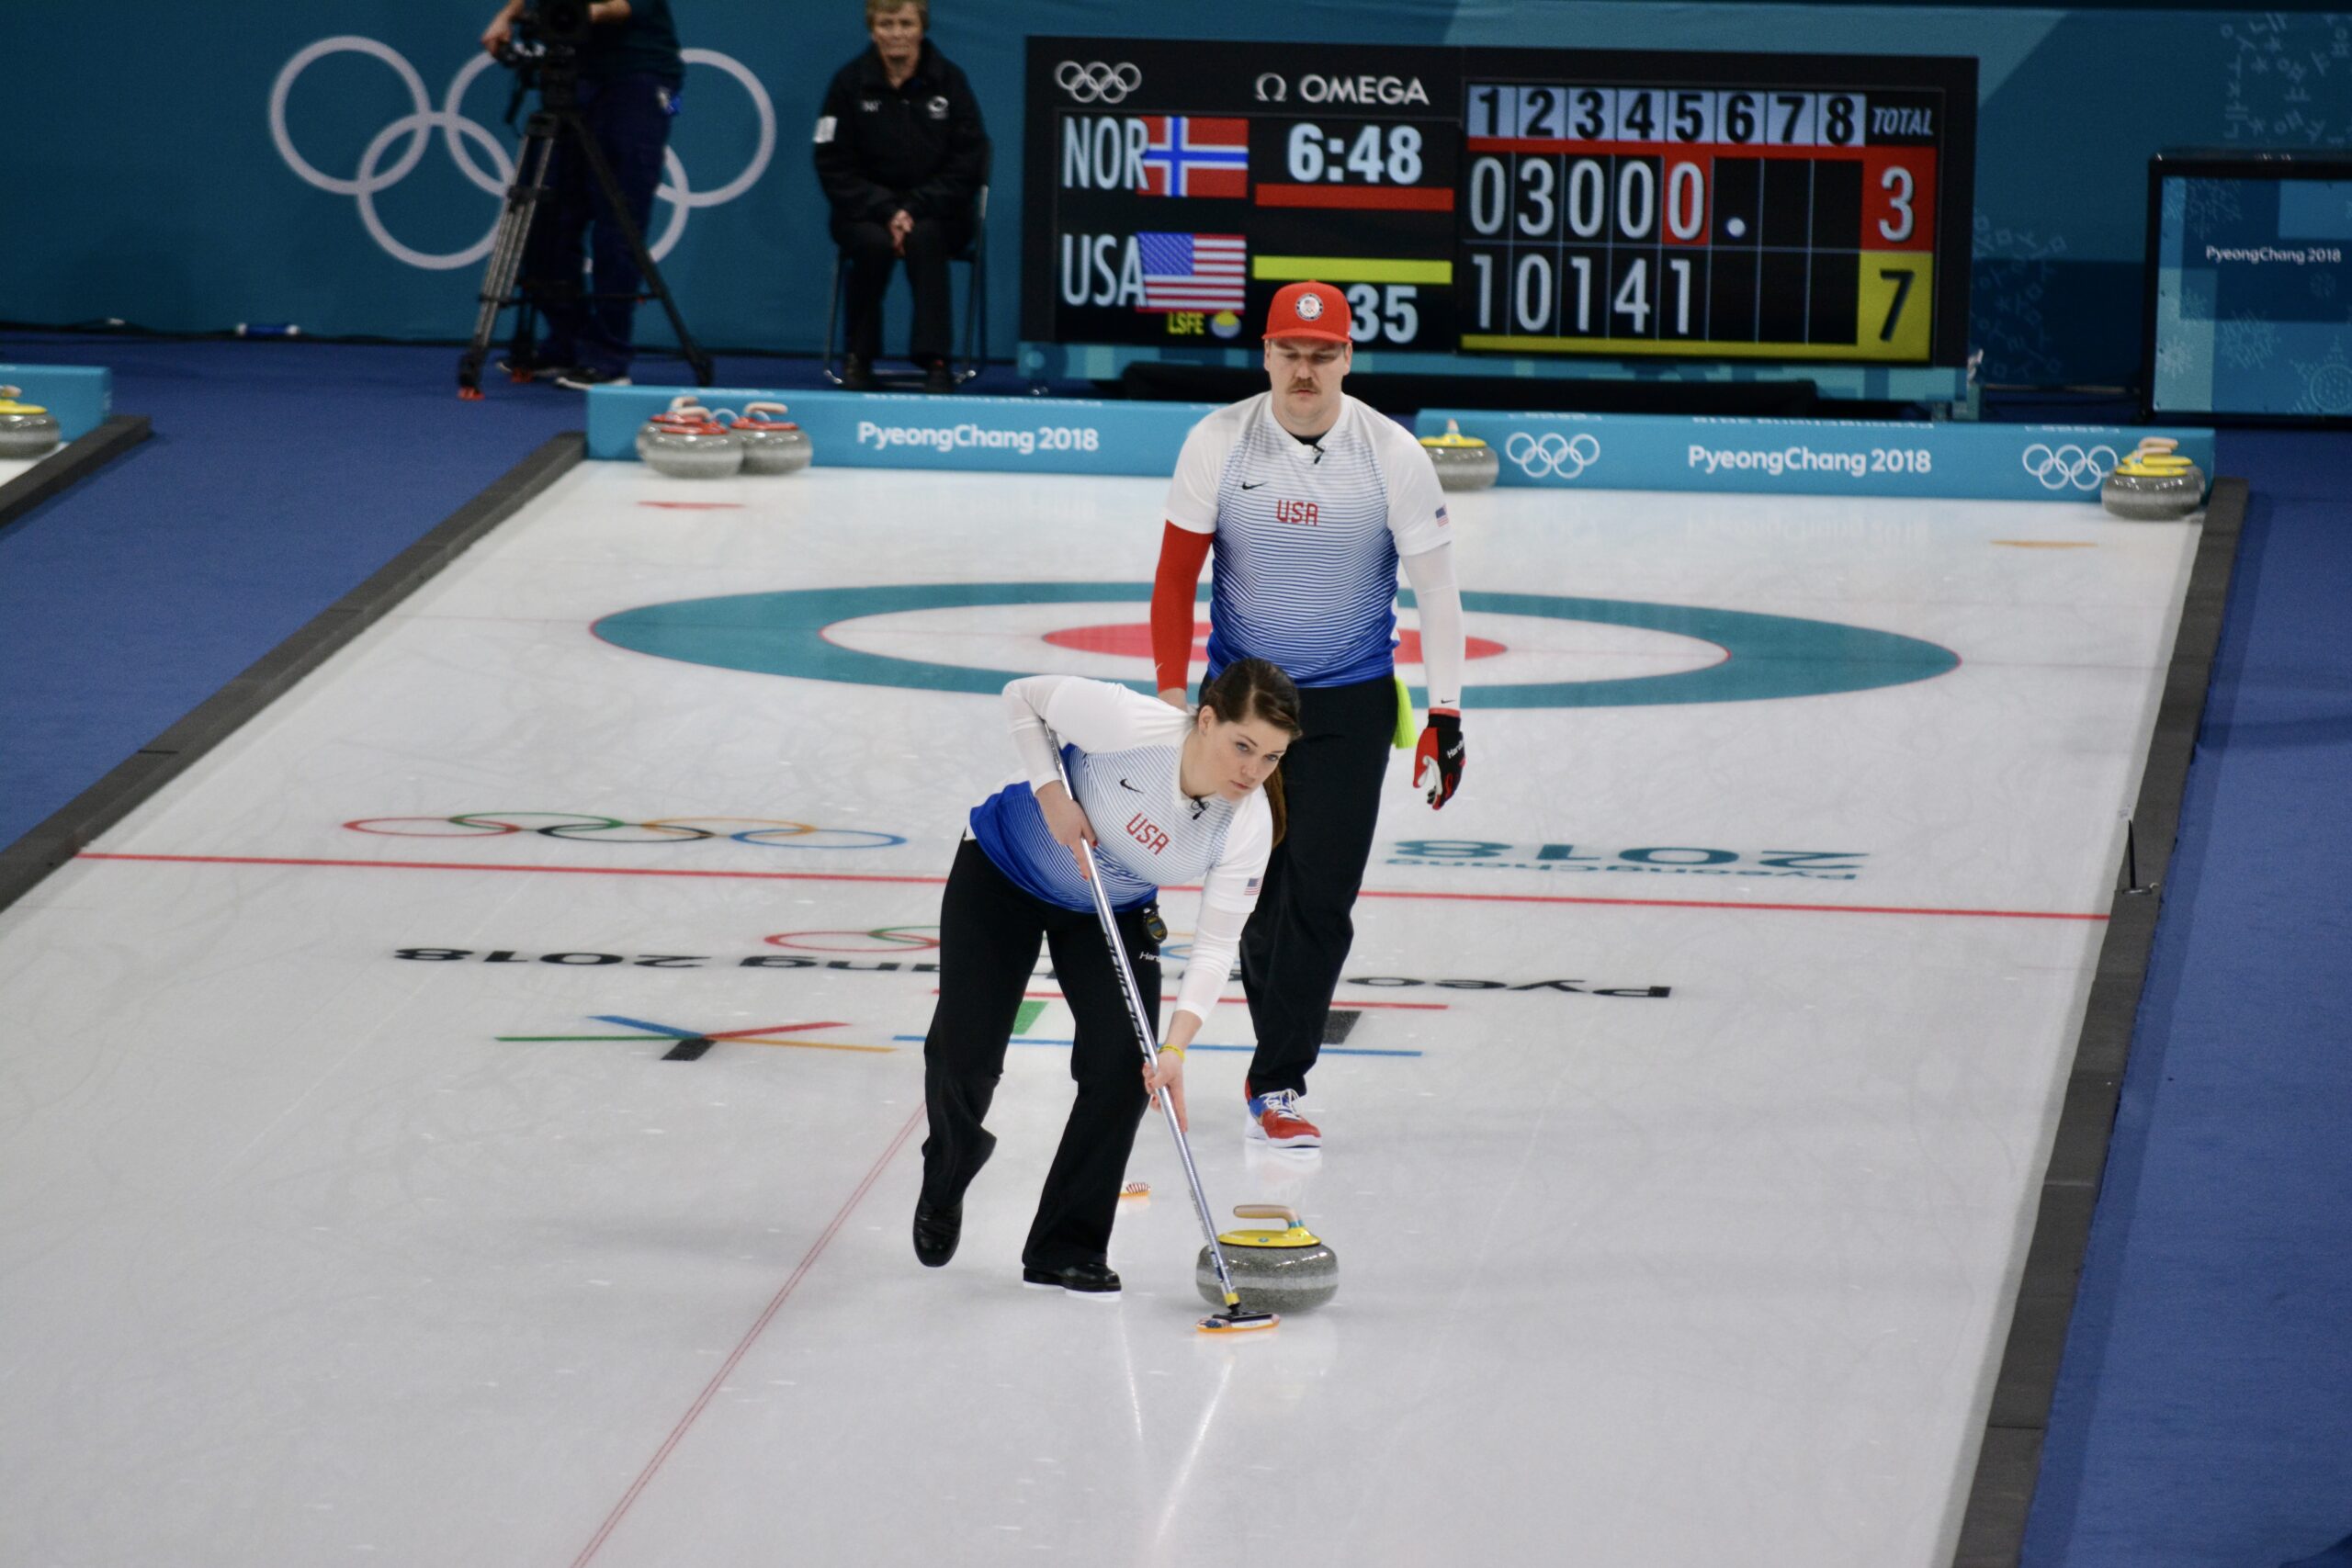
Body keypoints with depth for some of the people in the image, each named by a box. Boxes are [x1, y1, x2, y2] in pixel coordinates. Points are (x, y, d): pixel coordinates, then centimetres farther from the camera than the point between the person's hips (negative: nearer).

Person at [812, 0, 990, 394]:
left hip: (936, 215, 0)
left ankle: (934, 359, -30)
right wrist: (885, 212, -18)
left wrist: (914, 210, -18)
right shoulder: (850, 83, -1)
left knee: (924, 239, -33)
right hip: (865, 210, 0)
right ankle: (859, 358, -15)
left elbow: (967, 166, -4)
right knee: (874, 243, -32)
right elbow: (834, 168, -3)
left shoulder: (948, 81, -1)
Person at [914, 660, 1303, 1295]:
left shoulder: (1248, 825, -26)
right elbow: (1024, 696, -19)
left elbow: (1215, 946, -24)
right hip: (1004, 870, -2)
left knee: (1127, 1061, -16)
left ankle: (1066, 1248, -1)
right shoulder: (1130, 723, -36)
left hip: (1110, 912, 2)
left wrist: (1175, 1048, -35)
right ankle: (946, 1180, 31)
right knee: (964, 1053, -4)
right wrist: (1051, 794, -29)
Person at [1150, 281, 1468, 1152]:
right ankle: (1285, 1059, 27)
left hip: (1349, 707, -1)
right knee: (1255, 891, 7)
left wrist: (1446, 715, -7)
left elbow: (1436, 590, -5)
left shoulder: (1391, 455, -11)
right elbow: (1176, 576, -2)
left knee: (1321, 898, -8)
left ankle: (1275, 1085, -3)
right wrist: (1171, 691, -7)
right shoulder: (1219, 443, -9)